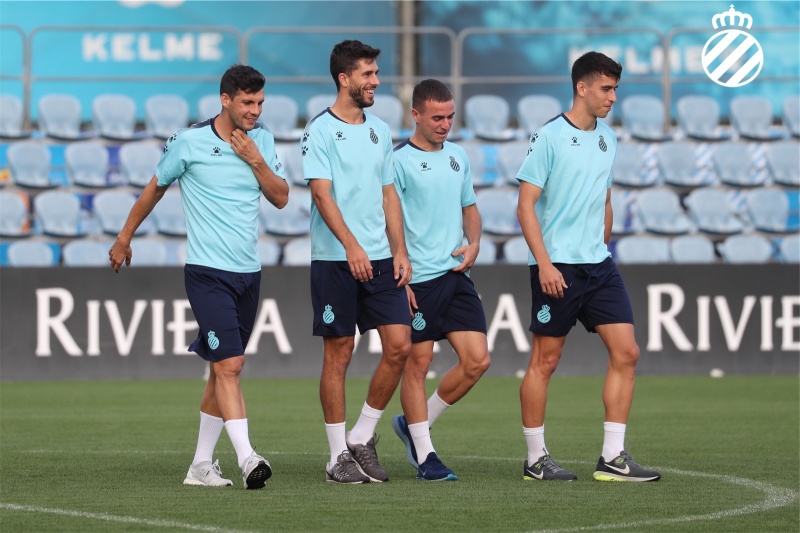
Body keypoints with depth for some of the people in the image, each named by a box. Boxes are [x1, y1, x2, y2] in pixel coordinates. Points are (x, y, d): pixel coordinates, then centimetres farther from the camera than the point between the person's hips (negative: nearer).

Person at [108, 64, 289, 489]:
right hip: (207, 273, -5)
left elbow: (281, 198, 6)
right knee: (229, 364, -16)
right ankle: (247, 460, -24)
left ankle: (201, 464, 16)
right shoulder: (189, 143, -5)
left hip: (248, 273, 5)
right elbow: (155, 188, 9)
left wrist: (255, 160, -8)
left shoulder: (262, 142, 8)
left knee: (222, 368, 9)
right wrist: (124, 239, 17)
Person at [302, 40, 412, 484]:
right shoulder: (320, 130, -6)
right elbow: (322, 194, -15)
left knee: (400, 345, -3)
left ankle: (363, 437, 12)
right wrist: (351, 246, -27)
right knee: (338, 355, -1)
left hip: (380, 259, 6)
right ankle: (339, 456, 6)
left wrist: (400, 251, 8)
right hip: (335, 261, -6)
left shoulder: (380, 131, 14)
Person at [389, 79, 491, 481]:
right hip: (418, 279, -6)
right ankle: (424, 455, 7)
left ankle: (414, 424, 17)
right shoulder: (399, 161, -7)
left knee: (477, 360, 0)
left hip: (456, 275, 6)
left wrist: (474, 244, 6)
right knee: (417, 364, -2)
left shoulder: (457, 156, 14)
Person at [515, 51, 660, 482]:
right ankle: (536, 459, 10)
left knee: (626, 352, -2)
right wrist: (544, 264, -18)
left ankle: (613, 458, 1)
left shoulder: (607, 140, 12)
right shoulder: (549, 137, -9)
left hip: (598, 266, 7)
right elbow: (526, 206, -11)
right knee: (545, 361, 0)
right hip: (556, 267, -7)